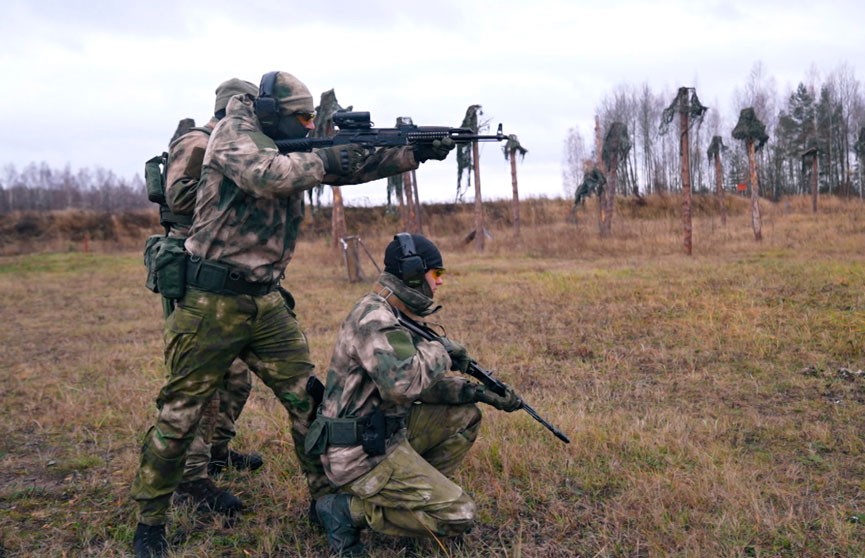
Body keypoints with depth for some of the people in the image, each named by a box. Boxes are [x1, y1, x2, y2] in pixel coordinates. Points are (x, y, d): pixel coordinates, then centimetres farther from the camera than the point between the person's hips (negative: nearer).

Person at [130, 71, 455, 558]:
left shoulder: (294, 150, 11)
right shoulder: (232, 133, -9)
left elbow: (350, 166, 7)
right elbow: (266, 176, -29)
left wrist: (417, 153, -3)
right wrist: (323, 161, -17)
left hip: (267, 300, 7)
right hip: (211, 299, -7)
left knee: (308, 399, 6)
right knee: (181, 414, 4)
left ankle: (327, 498, 21)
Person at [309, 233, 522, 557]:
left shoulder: (397, 315, 10)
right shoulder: (374, 319, -21)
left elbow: (423, 381, 14)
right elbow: (402, 382, -37)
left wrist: (479, 392, 3)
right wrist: (440, 351, -18)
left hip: (385, 432, 10)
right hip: (362, 454, -10)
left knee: (465, 417, 13)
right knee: (458, 515, -11)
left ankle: (415, 491, 12)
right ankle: (350, 509, -5)